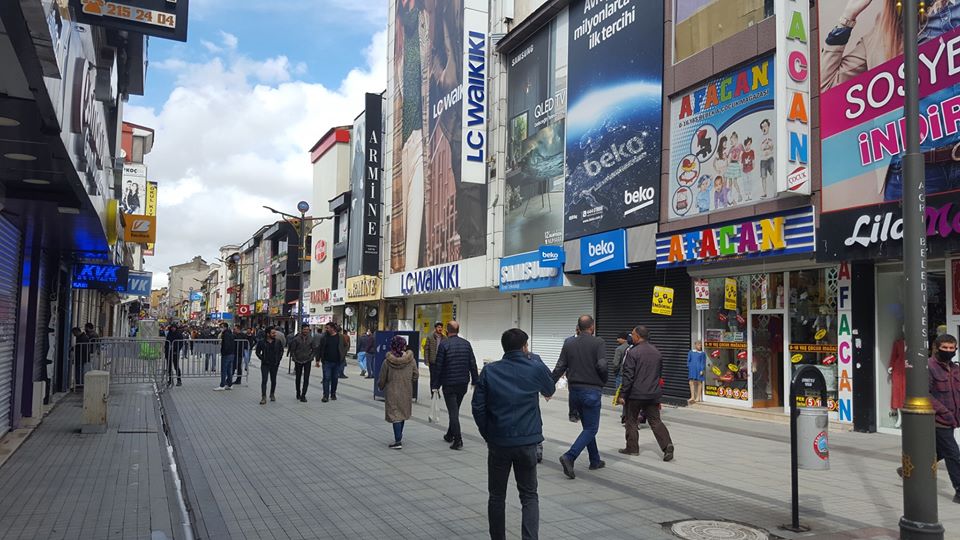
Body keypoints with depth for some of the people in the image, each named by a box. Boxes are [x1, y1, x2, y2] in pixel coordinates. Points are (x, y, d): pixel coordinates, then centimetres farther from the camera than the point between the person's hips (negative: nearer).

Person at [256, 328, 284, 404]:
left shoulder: (278, 342, 0)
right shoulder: (262, 342, -6)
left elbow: (281, 351, 12)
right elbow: (258, 352, 4)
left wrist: (279, 359, 4)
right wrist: (262, 359, -5)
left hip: (274, 364, 3)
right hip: (265, 364, -2)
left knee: (273, 380, 11)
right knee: (264, 380, -8)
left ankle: (272, 395, 29)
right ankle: (263, 397, -8)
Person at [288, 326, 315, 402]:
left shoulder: (311, 339, 1)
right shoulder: (296, 339, -5)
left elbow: (314, 350, 8)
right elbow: (292, 349, -1)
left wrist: (311, 357, -4)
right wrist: (294, 358, -6)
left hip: (307, 361, 0)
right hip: (298, 361, 0)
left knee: (306, 379, -8)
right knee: (298, 378, 12)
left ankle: (303, 395, -7)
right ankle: (298, 394, 29)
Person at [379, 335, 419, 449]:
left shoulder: (387, 362, -14)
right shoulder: (411, 360, -8)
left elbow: (382, 379, -5)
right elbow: (416, 375, 0)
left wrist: (380, 386, 16)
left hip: (392, 392, -3)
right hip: (406, 392, 3)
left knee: (395, 415, 0)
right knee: (403, 413, 19)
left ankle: (398, 441, -8)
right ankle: (399, 437, 32)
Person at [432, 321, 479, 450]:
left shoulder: (444, 344, -11)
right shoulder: (466, 344, 3)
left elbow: (438, 366, -11)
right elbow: (473, 364, 3)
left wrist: (435, 385, -6)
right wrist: (474, 380, 10)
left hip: (449, 384, -5)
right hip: (463, 383, 5)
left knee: (453, 411, -1)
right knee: (455, 410, 20)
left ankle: (458, 440, -7)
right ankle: (450, 435, 32)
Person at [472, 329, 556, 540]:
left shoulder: (489, 370, -2)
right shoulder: (536, 368, -3)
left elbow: (478, 406, -4)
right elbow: (550, 390, 16)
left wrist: (487, 434, 8)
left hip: (498, 442, 1)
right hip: (527, 441, 0)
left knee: (497, 496, 15)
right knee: (529, 496, 10)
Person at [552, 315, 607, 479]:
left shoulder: (569, 344, 5)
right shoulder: (597, 342, -8)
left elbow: (559, 368, 0)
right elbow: (602, 366, -17)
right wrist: (603, 381, 2)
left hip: (574, 390, 6)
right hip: (591, 391, -5)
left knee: (588, 426, 19)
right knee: (591, 428, 0)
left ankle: (595, 461, 24)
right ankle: (569, 457, -17)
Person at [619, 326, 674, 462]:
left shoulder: (632, 352, -13)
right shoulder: (656, 352, 9)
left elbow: (628, 376, -16)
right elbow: (660, 373, 19)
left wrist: (623, 394, -11)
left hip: (635, 394, -5)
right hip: (653, 394, 5)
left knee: (631, 421, 10)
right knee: (655, 421, 7)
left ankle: (632, 448, 15)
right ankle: (667, 445, -10)